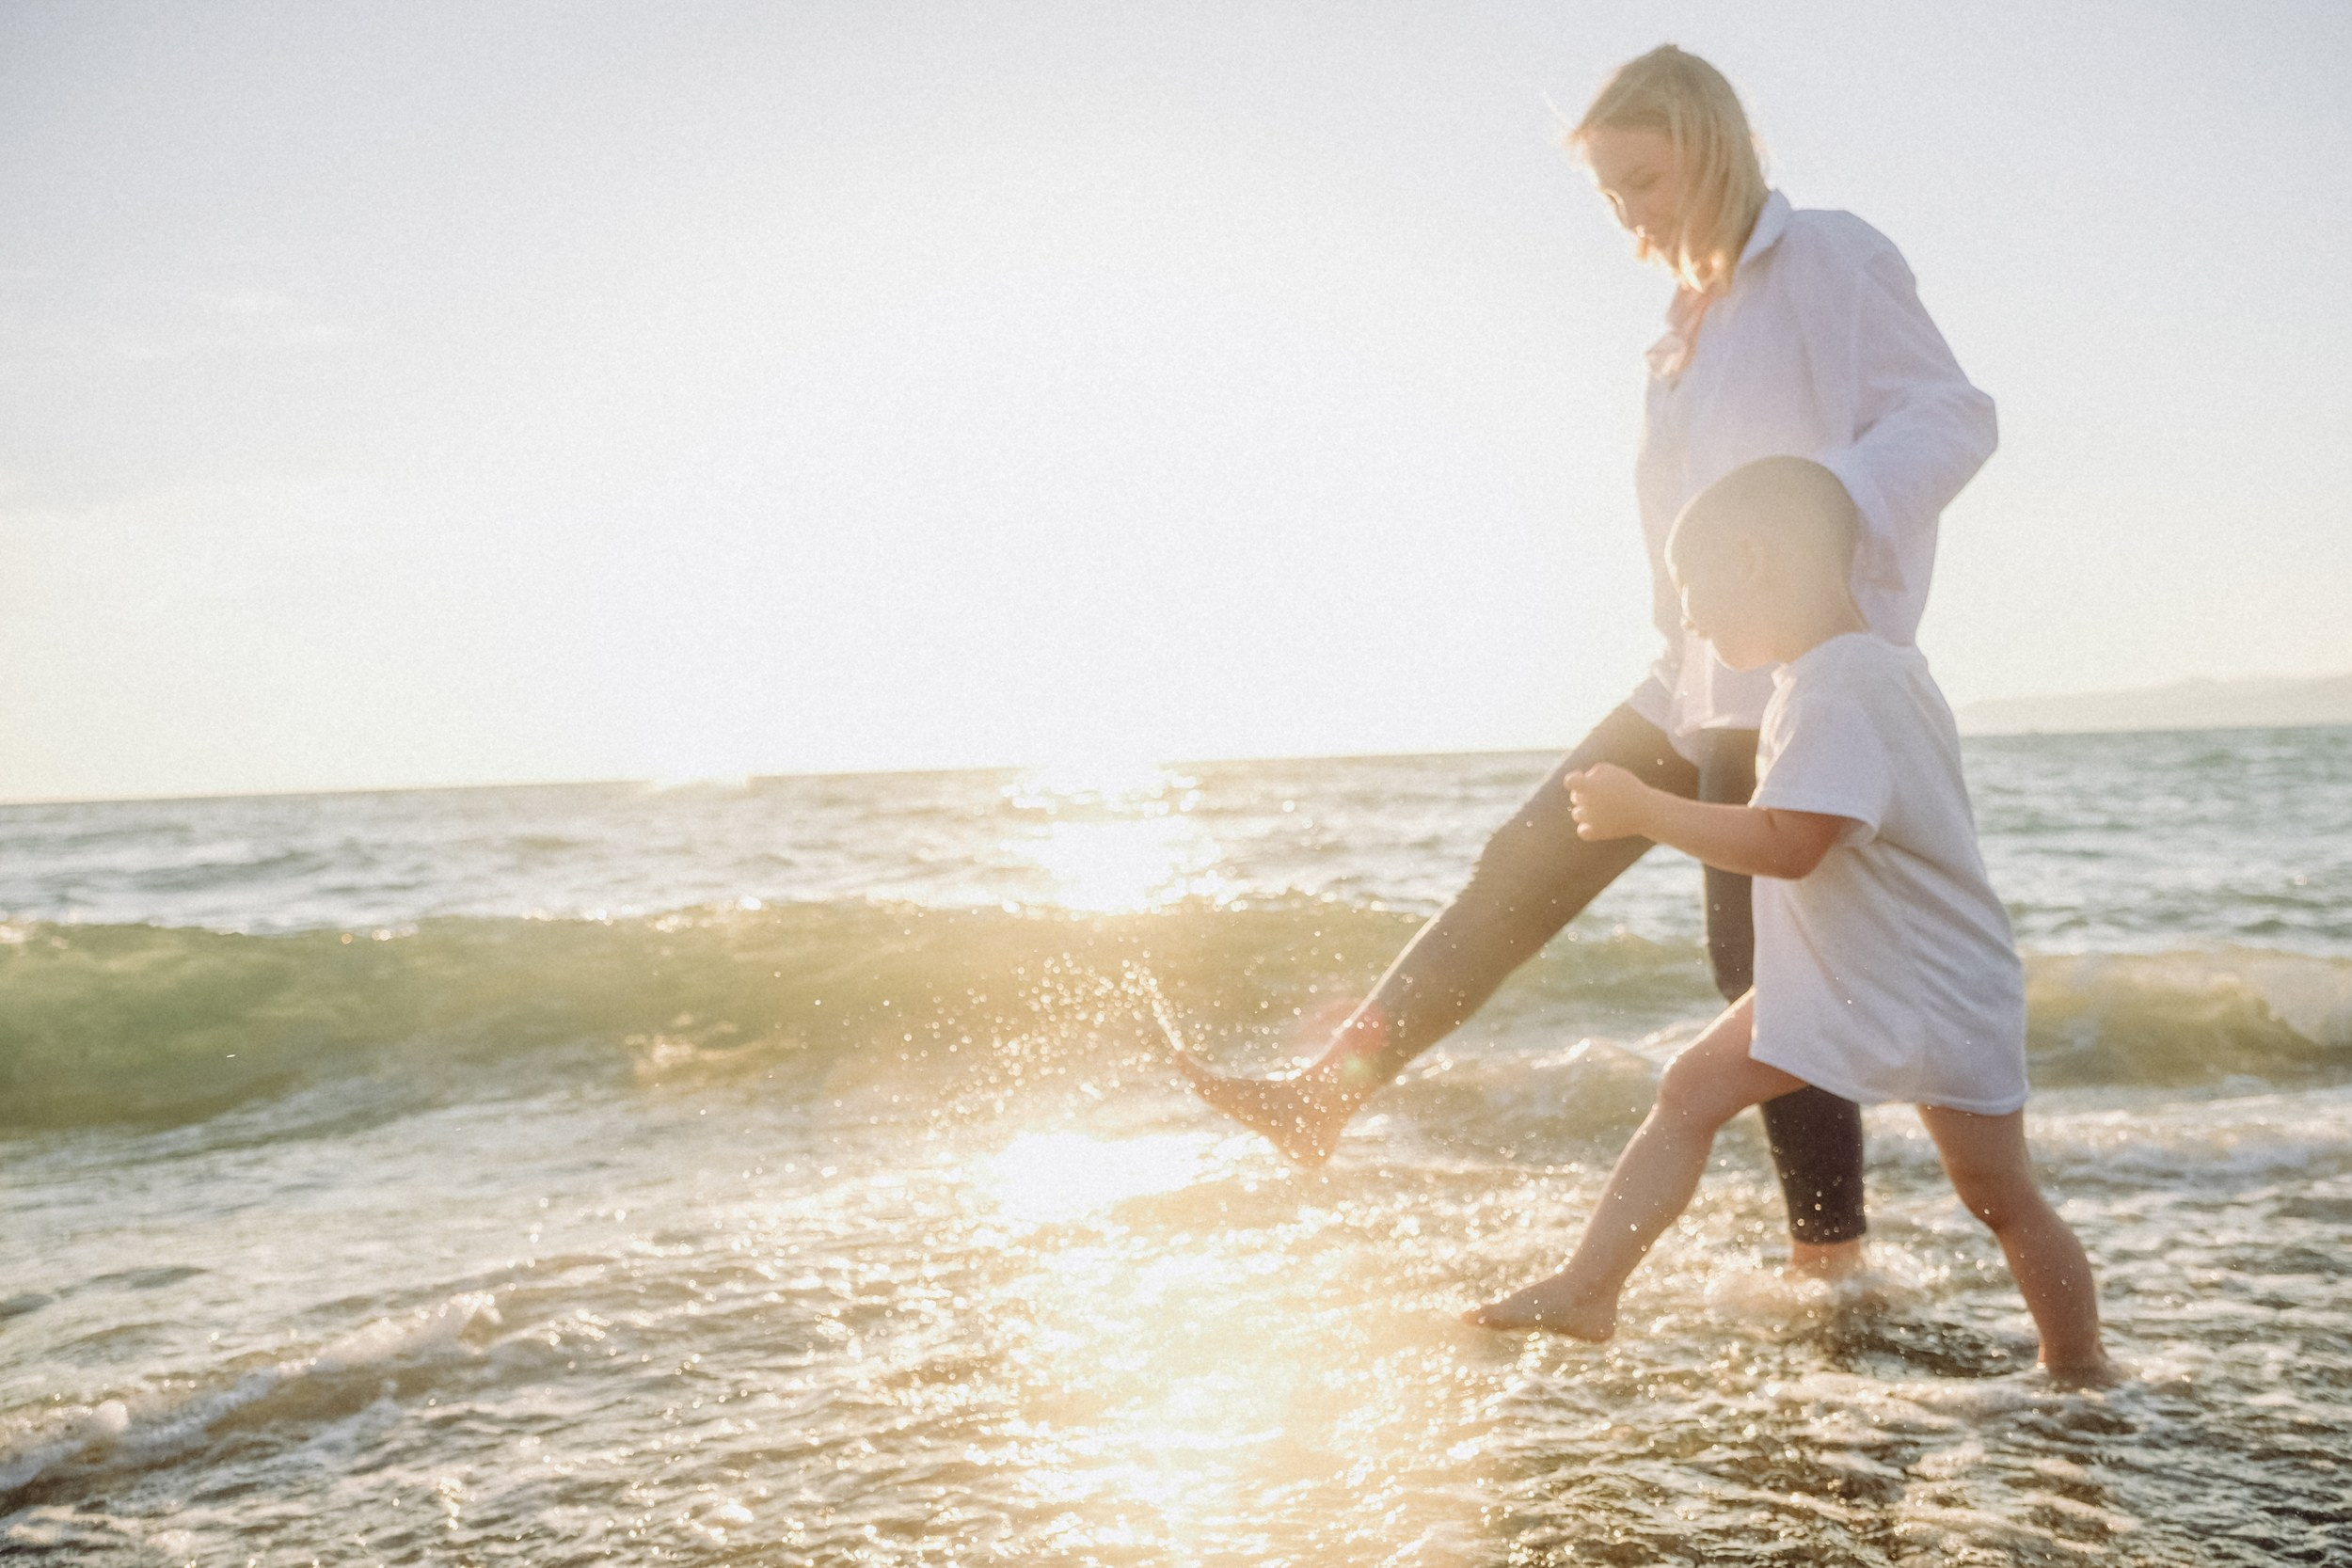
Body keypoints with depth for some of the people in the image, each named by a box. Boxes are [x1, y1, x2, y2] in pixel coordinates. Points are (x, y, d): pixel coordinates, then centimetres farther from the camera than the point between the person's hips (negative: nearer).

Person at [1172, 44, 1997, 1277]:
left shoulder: (1832, 260, -4)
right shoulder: (1697, 319, 20)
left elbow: (1949, 418, -13)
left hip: (1795, 672, -8)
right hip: (1700, 678, 9)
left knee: (1760, 958, -7)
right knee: (1524, 866, 6)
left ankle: (1831, 1262, 5)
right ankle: (1323, 1095, 9)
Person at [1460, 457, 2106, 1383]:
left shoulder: (1836, 692, -27)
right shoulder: (1876, 668, 6)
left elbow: (1789, 843, -36)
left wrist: (1643, 811, -29)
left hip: (1939, 994, -9)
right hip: (1833, 984, 9)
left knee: (1999, 1198, 5)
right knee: (1692, 1091, 3)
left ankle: (2081, 1375, 22)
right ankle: (1588, 1291, 7)